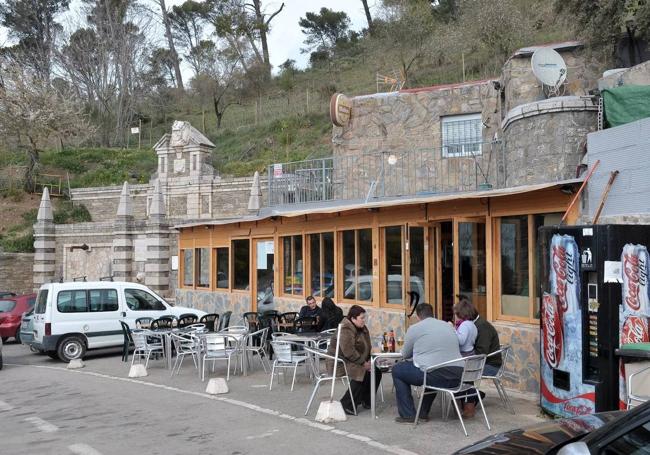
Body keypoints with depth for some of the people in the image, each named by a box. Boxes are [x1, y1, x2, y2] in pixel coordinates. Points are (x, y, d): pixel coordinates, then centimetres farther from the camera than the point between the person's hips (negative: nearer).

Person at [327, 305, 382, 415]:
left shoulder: (362, 328, 9)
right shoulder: (345, 330, -21)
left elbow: (367, 347, 16)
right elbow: (349, 352, -28)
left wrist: (369, 360, -2)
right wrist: (363, 363, -22)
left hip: (357, 361, 9)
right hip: (340, 362, -9)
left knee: (376, 372, -5)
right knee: (362, 373, -30)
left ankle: (366, 400, 13)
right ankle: (347, 405, -19)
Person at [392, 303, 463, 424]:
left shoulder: (415, 328, 4)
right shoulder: (448, 326, 19)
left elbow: (405, 355, 15)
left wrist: (417, 351, 38)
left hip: (436, 377, -6)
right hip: (457, 378, 6)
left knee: (397, 370, 16)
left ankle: (407, 415, 15)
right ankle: (423, 413, 37)